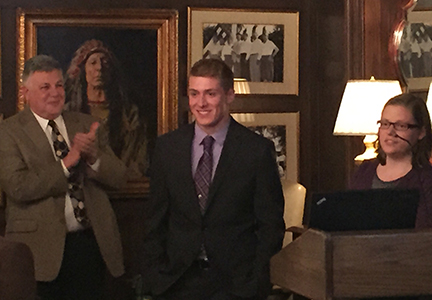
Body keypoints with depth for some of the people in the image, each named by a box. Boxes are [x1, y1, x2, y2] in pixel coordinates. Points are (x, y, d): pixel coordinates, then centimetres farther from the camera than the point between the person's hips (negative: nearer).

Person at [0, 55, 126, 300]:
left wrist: (94, 157, -16)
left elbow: (119, 179, 4)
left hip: (92, 242, 4)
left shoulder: (87, 125, 11)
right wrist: (67, 163, -19)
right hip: (42, 249, -4)